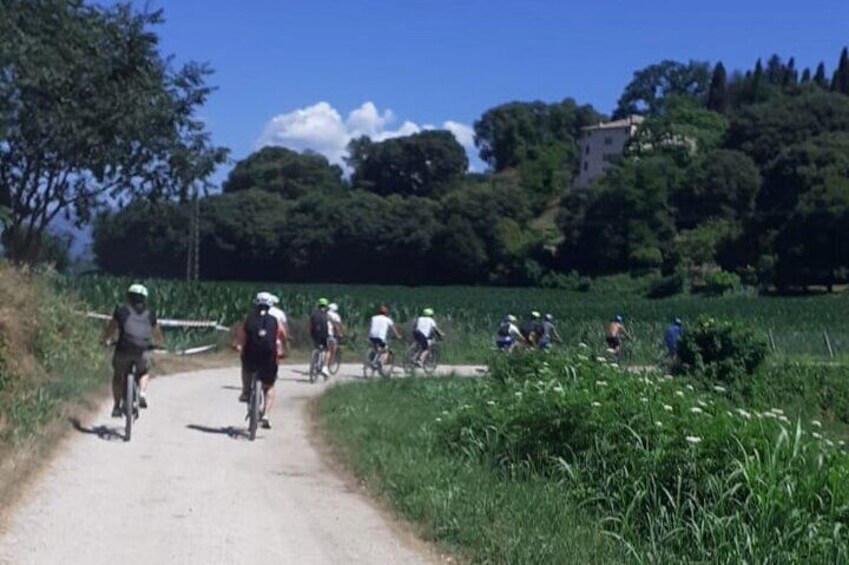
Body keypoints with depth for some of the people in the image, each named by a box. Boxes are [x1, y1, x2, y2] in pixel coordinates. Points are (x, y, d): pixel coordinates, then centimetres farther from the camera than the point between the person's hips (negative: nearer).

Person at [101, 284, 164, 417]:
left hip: (124, 349, -1)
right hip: (142, 351, 1)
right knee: (144, 373, 28)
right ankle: (142, 394, 2)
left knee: (118, 376, 21)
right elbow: (157, 332, 28)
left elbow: (111, 328, 14)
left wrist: (105, 341, 33)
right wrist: (158, 343, 48)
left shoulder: (121, 310, 10)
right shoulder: (149, 314, 16)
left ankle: (116, 406, 15)